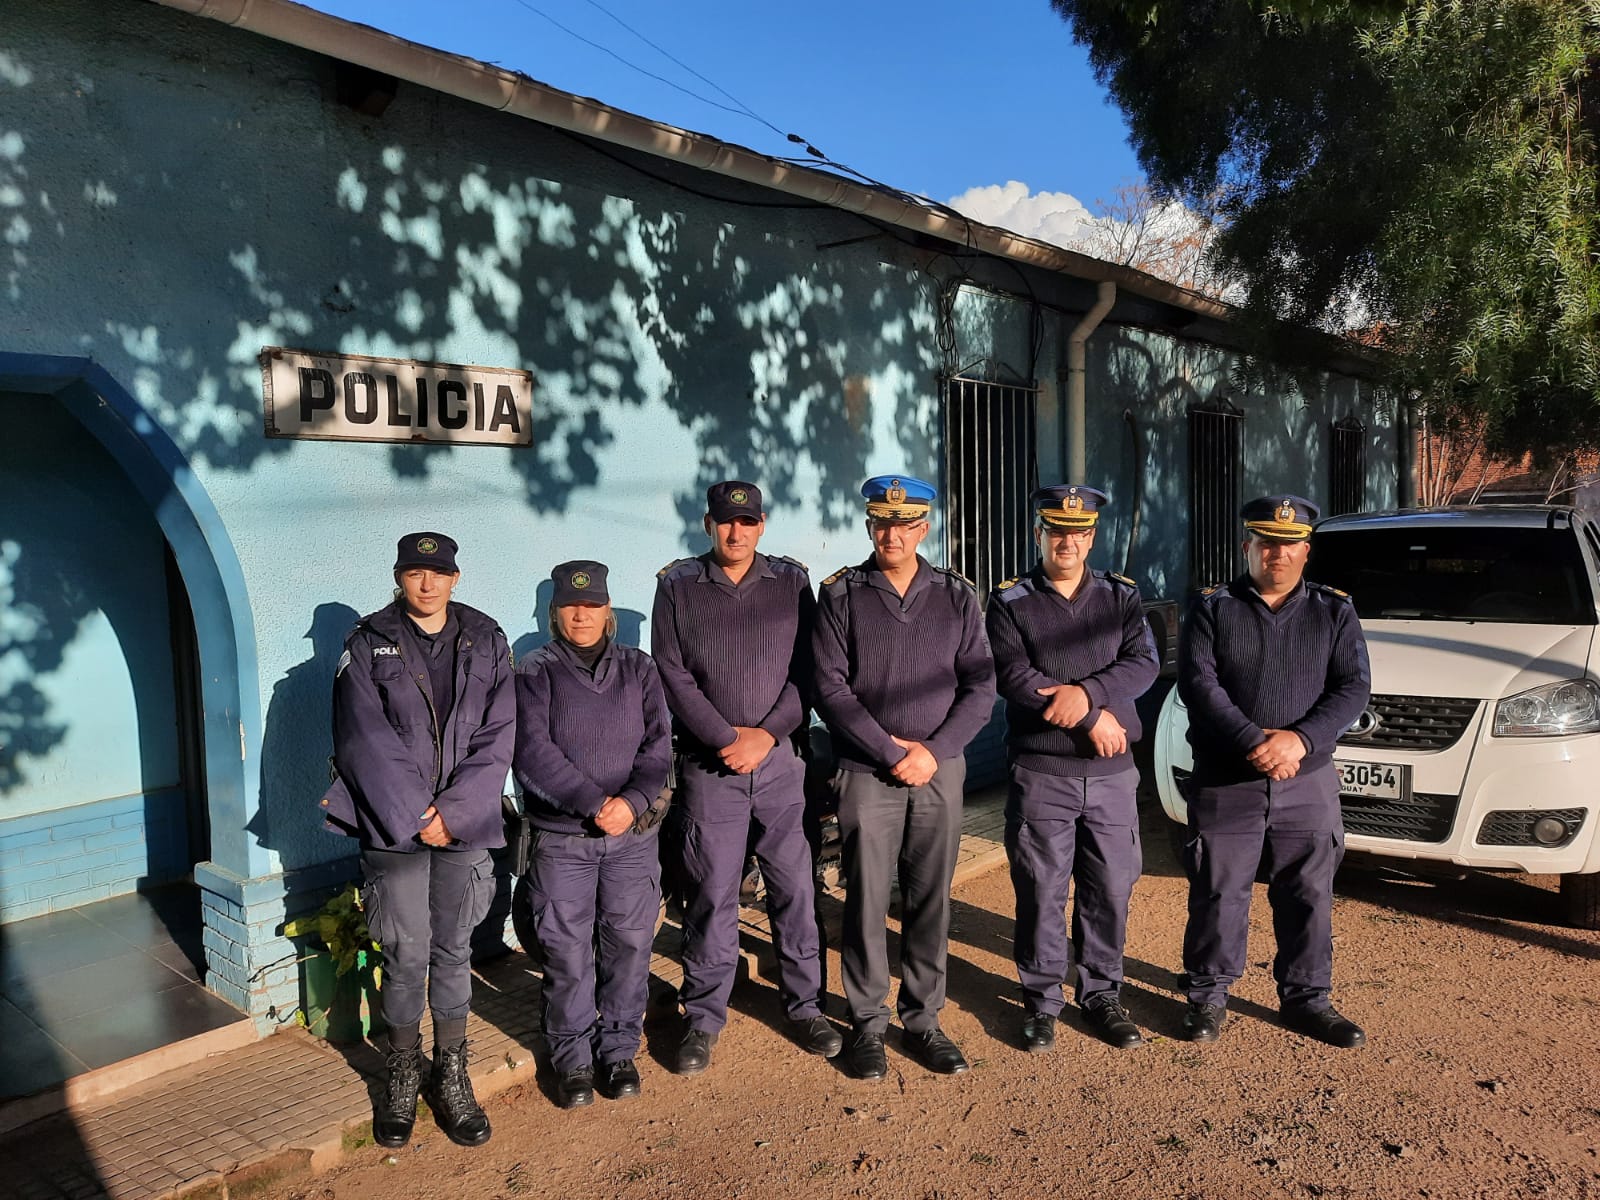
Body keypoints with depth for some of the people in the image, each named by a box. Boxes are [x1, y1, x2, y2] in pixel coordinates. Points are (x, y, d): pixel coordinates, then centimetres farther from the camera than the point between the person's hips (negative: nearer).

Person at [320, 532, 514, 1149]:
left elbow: (496, 739, -1)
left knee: (454, 952, 10)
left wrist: (453, 812, -10)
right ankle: (402, 1074, 23)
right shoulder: (368, 645, 0)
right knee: (405, 956, 2)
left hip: (465, 826, 2)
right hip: (394, 827, -1)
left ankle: (451, 1075, 24)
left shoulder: (486, 642, 4)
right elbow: (366, 742, -7)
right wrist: (414, 816, -12)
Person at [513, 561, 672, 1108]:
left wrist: (632, 800, -16)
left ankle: (619, 1049, 26)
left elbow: (658, 745, 1)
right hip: (560, 839, -2)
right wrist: (594, 804, -18)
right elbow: (534, 754, -11)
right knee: (567, 953, 5)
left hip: (633, 837, 2)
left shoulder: (638, 668, 7)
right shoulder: (536, 672, 0)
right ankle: (572, 1058, 23)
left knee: (629, 945, 8)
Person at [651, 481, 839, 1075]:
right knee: (710, 893, 3)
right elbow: (673, 675, -3)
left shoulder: (792, 581, 6)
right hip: (708, 764, -1)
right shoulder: (677, 585, 3)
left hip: (780, 758, 1)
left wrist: (766, 735, -9)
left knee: (795, 886, 7)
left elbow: (807, 670, 1)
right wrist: (726, 739, -11)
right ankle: (703, 1019, 19)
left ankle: (805, 1007, 24)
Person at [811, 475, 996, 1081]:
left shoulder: (957, 596, 6)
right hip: (867, 774, -2)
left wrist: (934, 750, -10)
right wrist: (890, 751, -13)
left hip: (940, 771, 2)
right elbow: (830, 688, -6)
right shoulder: (841, 594, 0)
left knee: (931, 902, 9)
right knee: (867, 901, 3)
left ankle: (922, 1020, 23)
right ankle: (867, 1024, 18)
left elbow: (980, 685, 2)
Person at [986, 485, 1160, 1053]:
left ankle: (1101, 994, 26)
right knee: (1041, 891, 4)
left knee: (1112, 888, 9)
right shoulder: (1010, 602, 0)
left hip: (1112, 772, 3)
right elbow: (1014, 678, -12)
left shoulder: (1121, 596, 9)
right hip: (1040, 772, -2)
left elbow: (1144, 664, -4)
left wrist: (1086, 692, -20)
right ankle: (1041, 1001, 18)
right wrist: (1093, 718, -13)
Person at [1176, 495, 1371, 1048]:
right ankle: (1208, 994, 20)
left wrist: (1299, 739, -17)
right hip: (1224, 781, -2)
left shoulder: (1334, 611, 7)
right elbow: (1198, 683, -10)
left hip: (1309, 783, 2)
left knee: (1309, 897, 10)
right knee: (1218, 894, 5)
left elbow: (1353, 688, -2)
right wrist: (1254, 743, -21)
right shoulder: (1213, 608, 1)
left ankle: (1307, 997, 27)